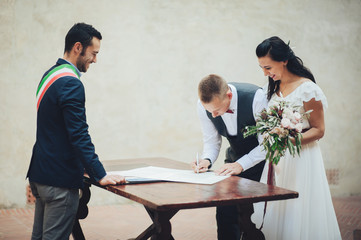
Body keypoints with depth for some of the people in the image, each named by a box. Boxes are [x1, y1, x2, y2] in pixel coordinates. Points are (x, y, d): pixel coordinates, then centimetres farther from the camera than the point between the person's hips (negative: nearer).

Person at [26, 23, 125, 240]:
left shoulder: (50, 75, 13)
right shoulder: (70, 83, -18)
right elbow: (79, 135, -23)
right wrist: (100, 176, -21)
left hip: (41, 173, 10)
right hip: (60, 178, -10)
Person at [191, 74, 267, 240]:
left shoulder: (256, 97, -30)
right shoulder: (204, 105, -17)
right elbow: (211, 141, -4)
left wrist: (241, 164, -32)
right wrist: (206, 160, -25)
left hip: (260, 158, -4)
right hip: (235, 156, 4)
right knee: (225, 211, -3)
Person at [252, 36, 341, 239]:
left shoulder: (307, 89, -13)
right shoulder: (274, 88, 8)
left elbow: (318, 130, -10)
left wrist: (290, 139, -23)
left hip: (301, 159, -6)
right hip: (277, 158, 6)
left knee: (297, 214, 0)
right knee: (273, 214, 7)